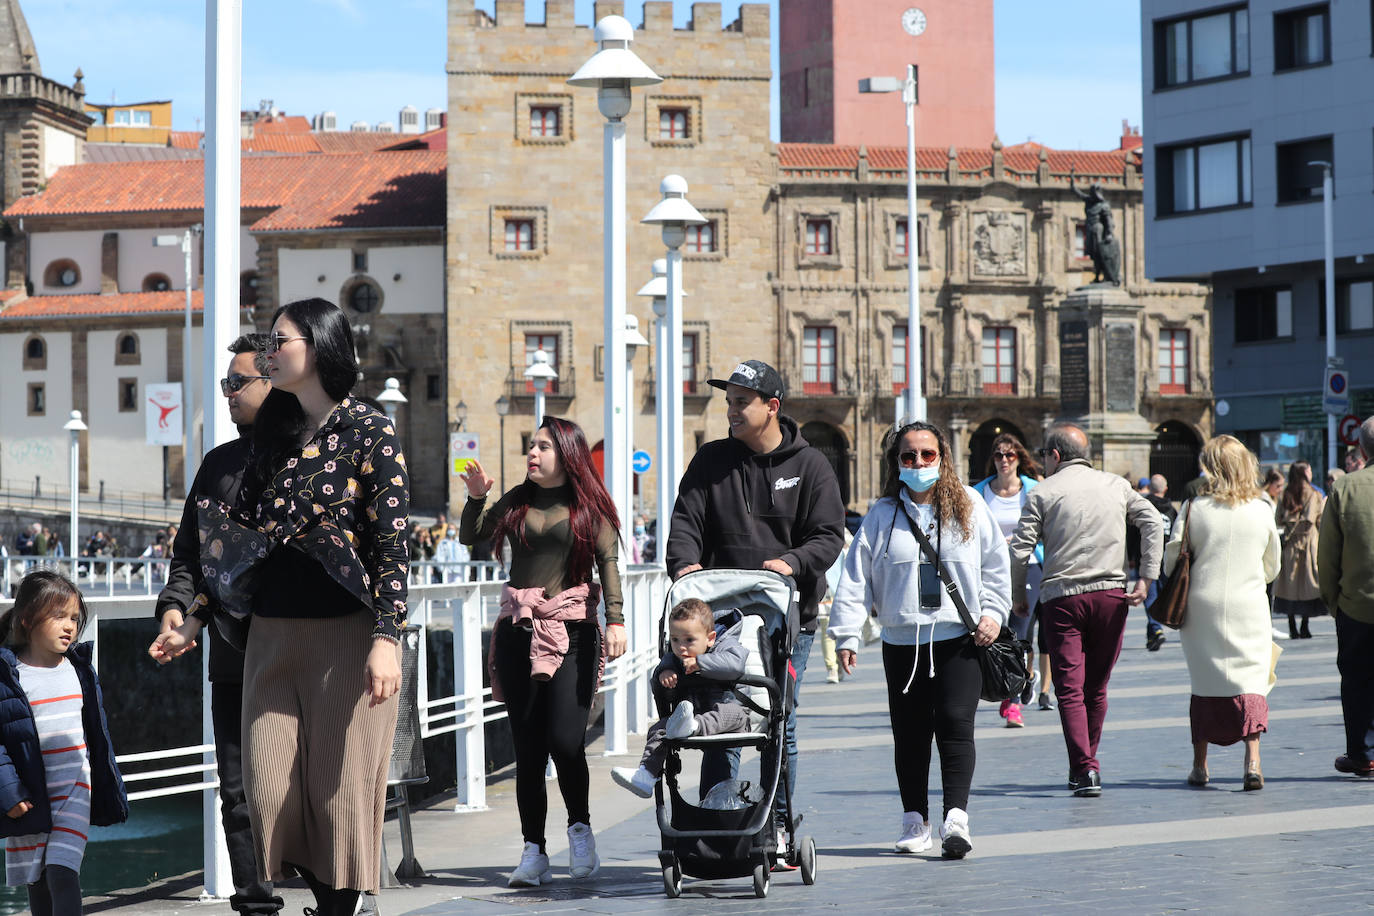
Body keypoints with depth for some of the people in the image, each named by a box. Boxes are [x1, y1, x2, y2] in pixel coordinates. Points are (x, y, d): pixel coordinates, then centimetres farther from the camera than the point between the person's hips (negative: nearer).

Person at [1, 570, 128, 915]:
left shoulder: (79, 668, 7)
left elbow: (97, 732, 15)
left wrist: (110, 790, 17)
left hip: (75, 788, 1)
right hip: (29, 797, -1)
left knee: (63, 873, -14)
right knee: (37, 883, 8)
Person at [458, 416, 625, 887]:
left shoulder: (589, 506, 4)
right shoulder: (517, 501, 13)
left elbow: (609, 561, -2)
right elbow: (469, 537, 16)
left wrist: (615, 619, -13)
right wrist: (476, 497, -1)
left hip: (573, 631, -3)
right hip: (519, 632, 3)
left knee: (565, 740, -14)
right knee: (527, 746, 3)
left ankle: (580, 826, 11)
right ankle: (534, 852, 9)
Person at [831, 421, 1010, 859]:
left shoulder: (969, 507, 6)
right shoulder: (882, 516, 6)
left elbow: (996, 563, 11)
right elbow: (856, 577, 3)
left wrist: (992, 612, -1)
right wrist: (846, 635, -4)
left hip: (959, 640, -1)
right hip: (901, 643, 2)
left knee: (955, 724, -13)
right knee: (909, 734, 4)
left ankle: (956, 818, -15)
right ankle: (915, 820, 14)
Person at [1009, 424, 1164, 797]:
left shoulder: (1043, 493, 0)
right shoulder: (1116, 485, 11)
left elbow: (1020, 550, -5)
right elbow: (1153, 522, 3)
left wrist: (1017, 597, 7)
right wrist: (1147, 577, 2)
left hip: (1062, 597, -3)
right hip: (1110, 595, 3)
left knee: (1070, 688, -2)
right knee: (1096, 687, 14)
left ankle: (1085, 769, -13)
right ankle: (1087, 763, 22)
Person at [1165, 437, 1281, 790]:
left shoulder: (1194, 508, -7)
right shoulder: (1262, 511, -2)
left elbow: (1172, 561, -2)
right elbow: (1271, 568, 9)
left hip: (1203, 607, 0)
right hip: (1249, 608, 0)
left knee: (1205, 683, 11)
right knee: (1250, 679, 0)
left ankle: (1199, 766, 17)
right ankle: (1252, 762, -16)